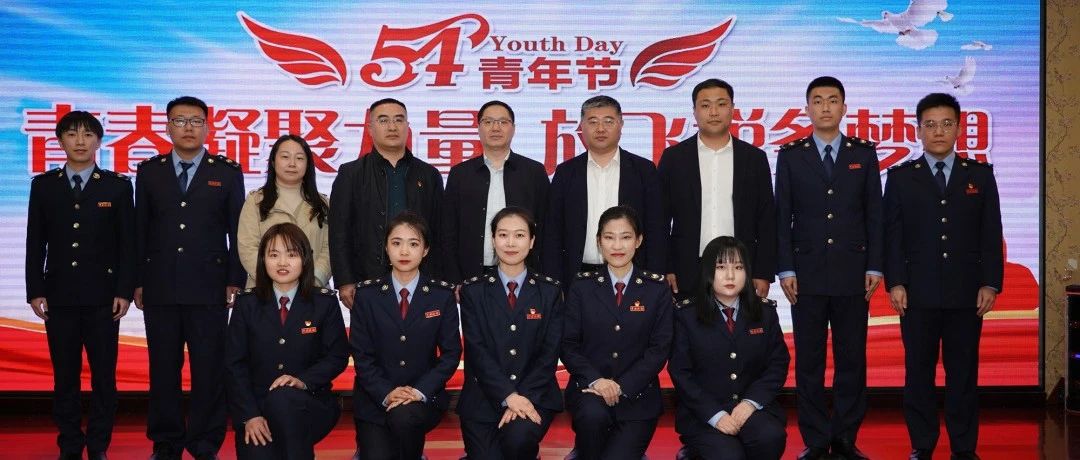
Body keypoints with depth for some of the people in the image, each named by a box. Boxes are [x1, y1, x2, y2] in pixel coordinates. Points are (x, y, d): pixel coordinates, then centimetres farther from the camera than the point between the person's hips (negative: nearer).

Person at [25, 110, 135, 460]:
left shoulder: (118, 186, 3)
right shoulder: (43, 185, 8)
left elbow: (127, 243, 1)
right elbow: (35, 243, 7)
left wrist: (124, 292, -6)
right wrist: (35, 291, 1)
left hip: (102, 297, -1)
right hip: (59, 297, 1)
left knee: (104, 376, 1)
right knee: (65, 376, 6)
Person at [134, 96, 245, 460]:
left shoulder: (228, 172, 5)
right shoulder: (149, 171, 10)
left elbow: (237, 231, 4)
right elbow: (140, 231, 9)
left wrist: (235, 281, -3)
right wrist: (138, 281, 4)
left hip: (210, 289, -1)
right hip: (160, 289, 2)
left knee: (209, 370, 0)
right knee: (163, 369, 7)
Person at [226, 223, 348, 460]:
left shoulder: (325, 303, 3)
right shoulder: (247, 304, 5)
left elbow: (338, 356, 1)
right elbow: (234, 363, 2)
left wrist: (303, 380, -18)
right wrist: (250, 416, -10)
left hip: (309, 406, 0)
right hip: (255, 408, 1)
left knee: (282, 397, -35)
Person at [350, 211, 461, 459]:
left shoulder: (443, 295, 0)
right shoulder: (367, 294, 0)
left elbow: (451, 352, -1)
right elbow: (361, 354, -2)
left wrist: (421, 391, -15)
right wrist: (386, 393, -16)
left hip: (424, 397, 0)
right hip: (375, 398, 1)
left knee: (403, 415, -33)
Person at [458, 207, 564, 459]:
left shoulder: (550, 291, 6)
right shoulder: (473, 291, 4)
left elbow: (550, 353, -1)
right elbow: (476, 351, -5)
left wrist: (524, 398, -14)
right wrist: (509, 396, -16)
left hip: (535, 396, 0)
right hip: (484, 398, 1)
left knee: (519, 437, -31)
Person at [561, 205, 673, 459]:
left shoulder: (657, 288, 4)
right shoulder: (583, 286, 5)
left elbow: (659, 348, -2)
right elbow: (569, 345, 1)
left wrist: (622, 386, -14)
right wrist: (596, 380, -17)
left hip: (637, 394, 0)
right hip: (589, 389, 0)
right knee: (593, 414, -34)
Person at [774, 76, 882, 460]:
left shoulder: (864, 153, 7)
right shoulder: (790, 155, 5)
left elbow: (874, 214, 6)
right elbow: (782, 217, 3)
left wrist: (875, 266, -1)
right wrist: (785, 269, -4)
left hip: (852, 273, 1)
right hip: (807, 273, 0)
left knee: (852, 359, 4)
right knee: (809, 361, 3)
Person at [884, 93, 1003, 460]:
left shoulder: (980, 175, 8)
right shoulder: (900, 177, 5)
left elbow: (991, 234, 5)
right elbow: (892, 235, 1)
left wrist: (990, 284, -2)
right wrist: (895, 283, -7)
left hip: (966, 292, 1)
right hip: (918, 292, -1)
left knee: (963, 373, 5)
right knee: (918, 372, 4)